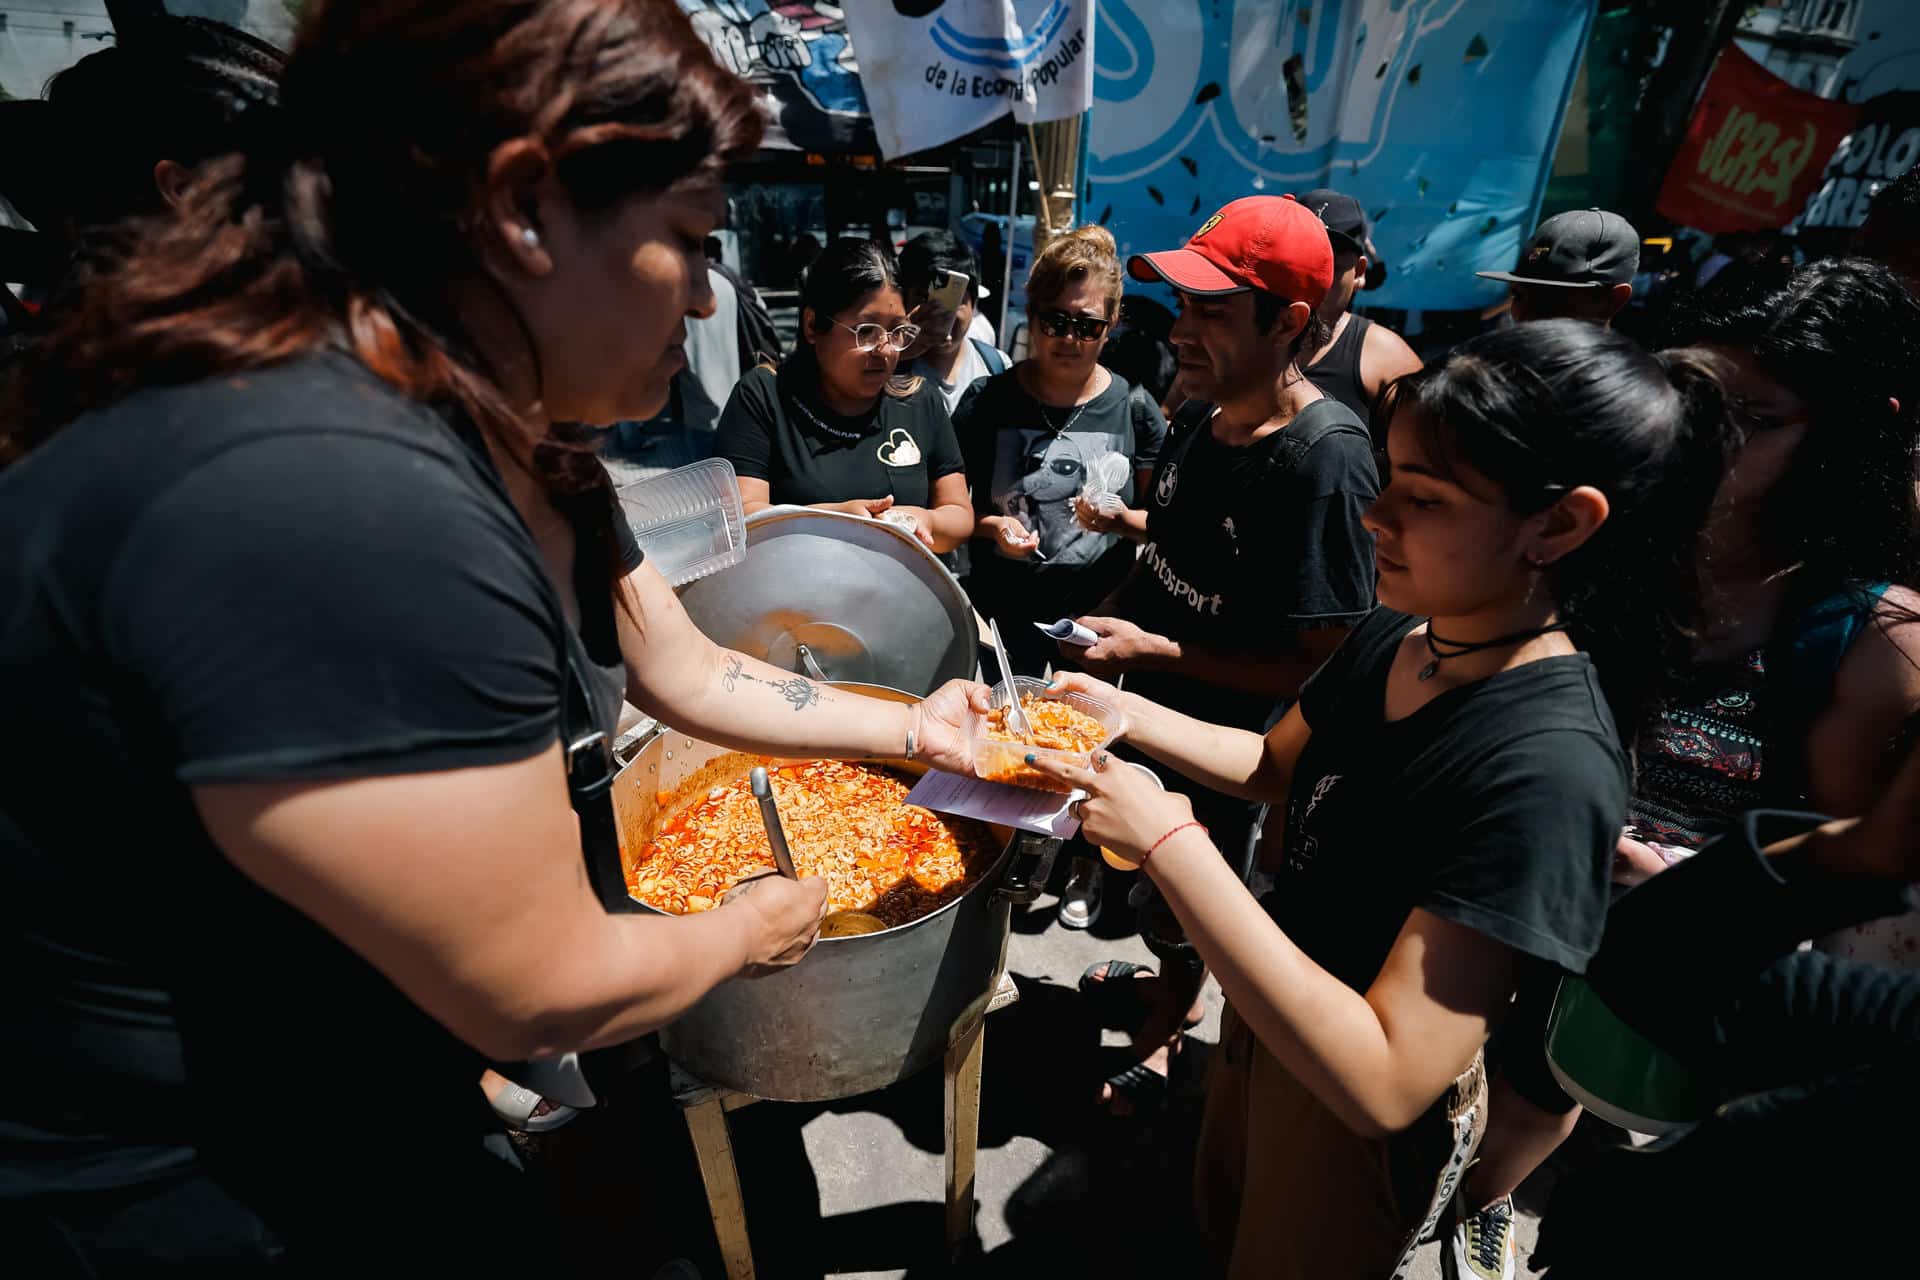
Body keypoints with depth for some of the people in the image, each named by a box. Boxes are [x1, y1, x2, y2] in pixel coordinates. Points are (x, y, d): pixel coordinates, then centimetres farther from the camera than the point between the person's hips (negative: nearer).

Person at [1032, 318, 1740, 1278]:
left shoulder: (1547, 769, -35)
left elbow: (1382, 1082, -36)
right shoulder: (1395, 635, -13)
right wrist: (1121, 711, -8)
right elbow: (1273, 766, 6)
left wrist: (1168, 840, -37)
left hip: (1355, 1121, -6)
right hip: (1263, 1020, 6)